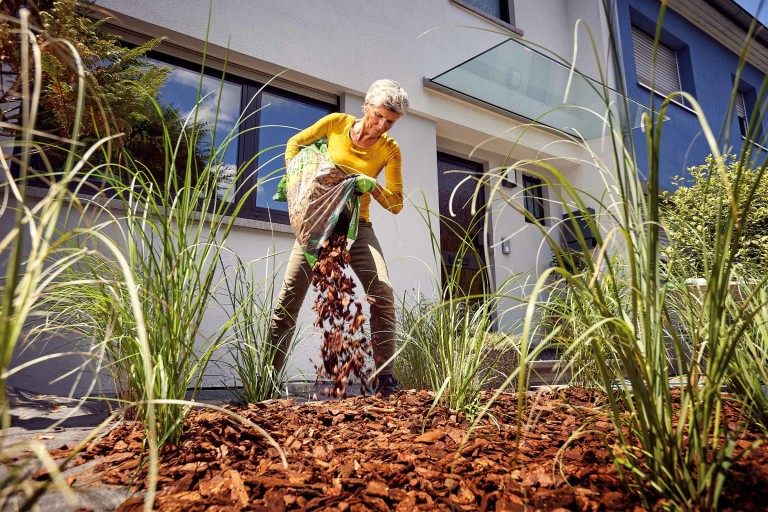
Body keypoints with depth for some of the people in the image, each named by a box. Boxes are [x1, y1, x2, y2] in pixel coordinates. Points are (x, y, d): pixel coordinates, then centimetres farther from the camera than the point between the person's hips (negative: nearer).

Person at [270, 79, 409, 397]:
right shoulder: (336, 123, -4)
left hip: (356, 227, 0)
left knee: (382, 293, -20)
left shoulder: (390, 150, -4)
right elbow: (295, 143, 10)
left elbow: (396, 204, -5)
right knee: (288, 299, -4)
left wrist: (373, 185, -23)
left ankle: (385, 378, -10)